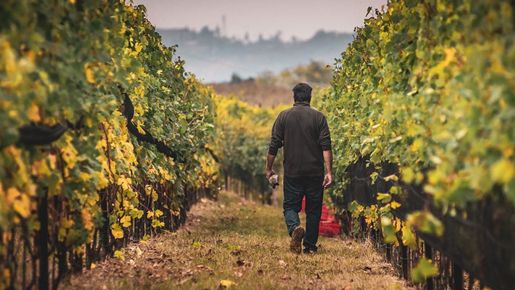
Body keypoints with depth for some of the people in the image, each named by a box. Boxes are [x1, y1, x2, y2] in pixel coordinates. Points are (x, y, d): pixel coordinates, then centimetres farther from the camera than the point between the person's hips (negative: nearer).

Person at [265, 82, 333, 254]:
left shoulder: (284, 116, 0)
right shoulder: (318, 117, -1)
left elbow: (274, 146, 0)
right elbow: (326, 146, -9)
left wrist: (269, 169, 10)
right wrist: (328, 172, -11)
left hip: (292, 171, 0)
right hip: (315, 173, 0)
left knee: (290, 206, 8)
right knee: (313, 209, 11)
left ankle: (295, 228, -22)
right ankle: (310, 246, 12)